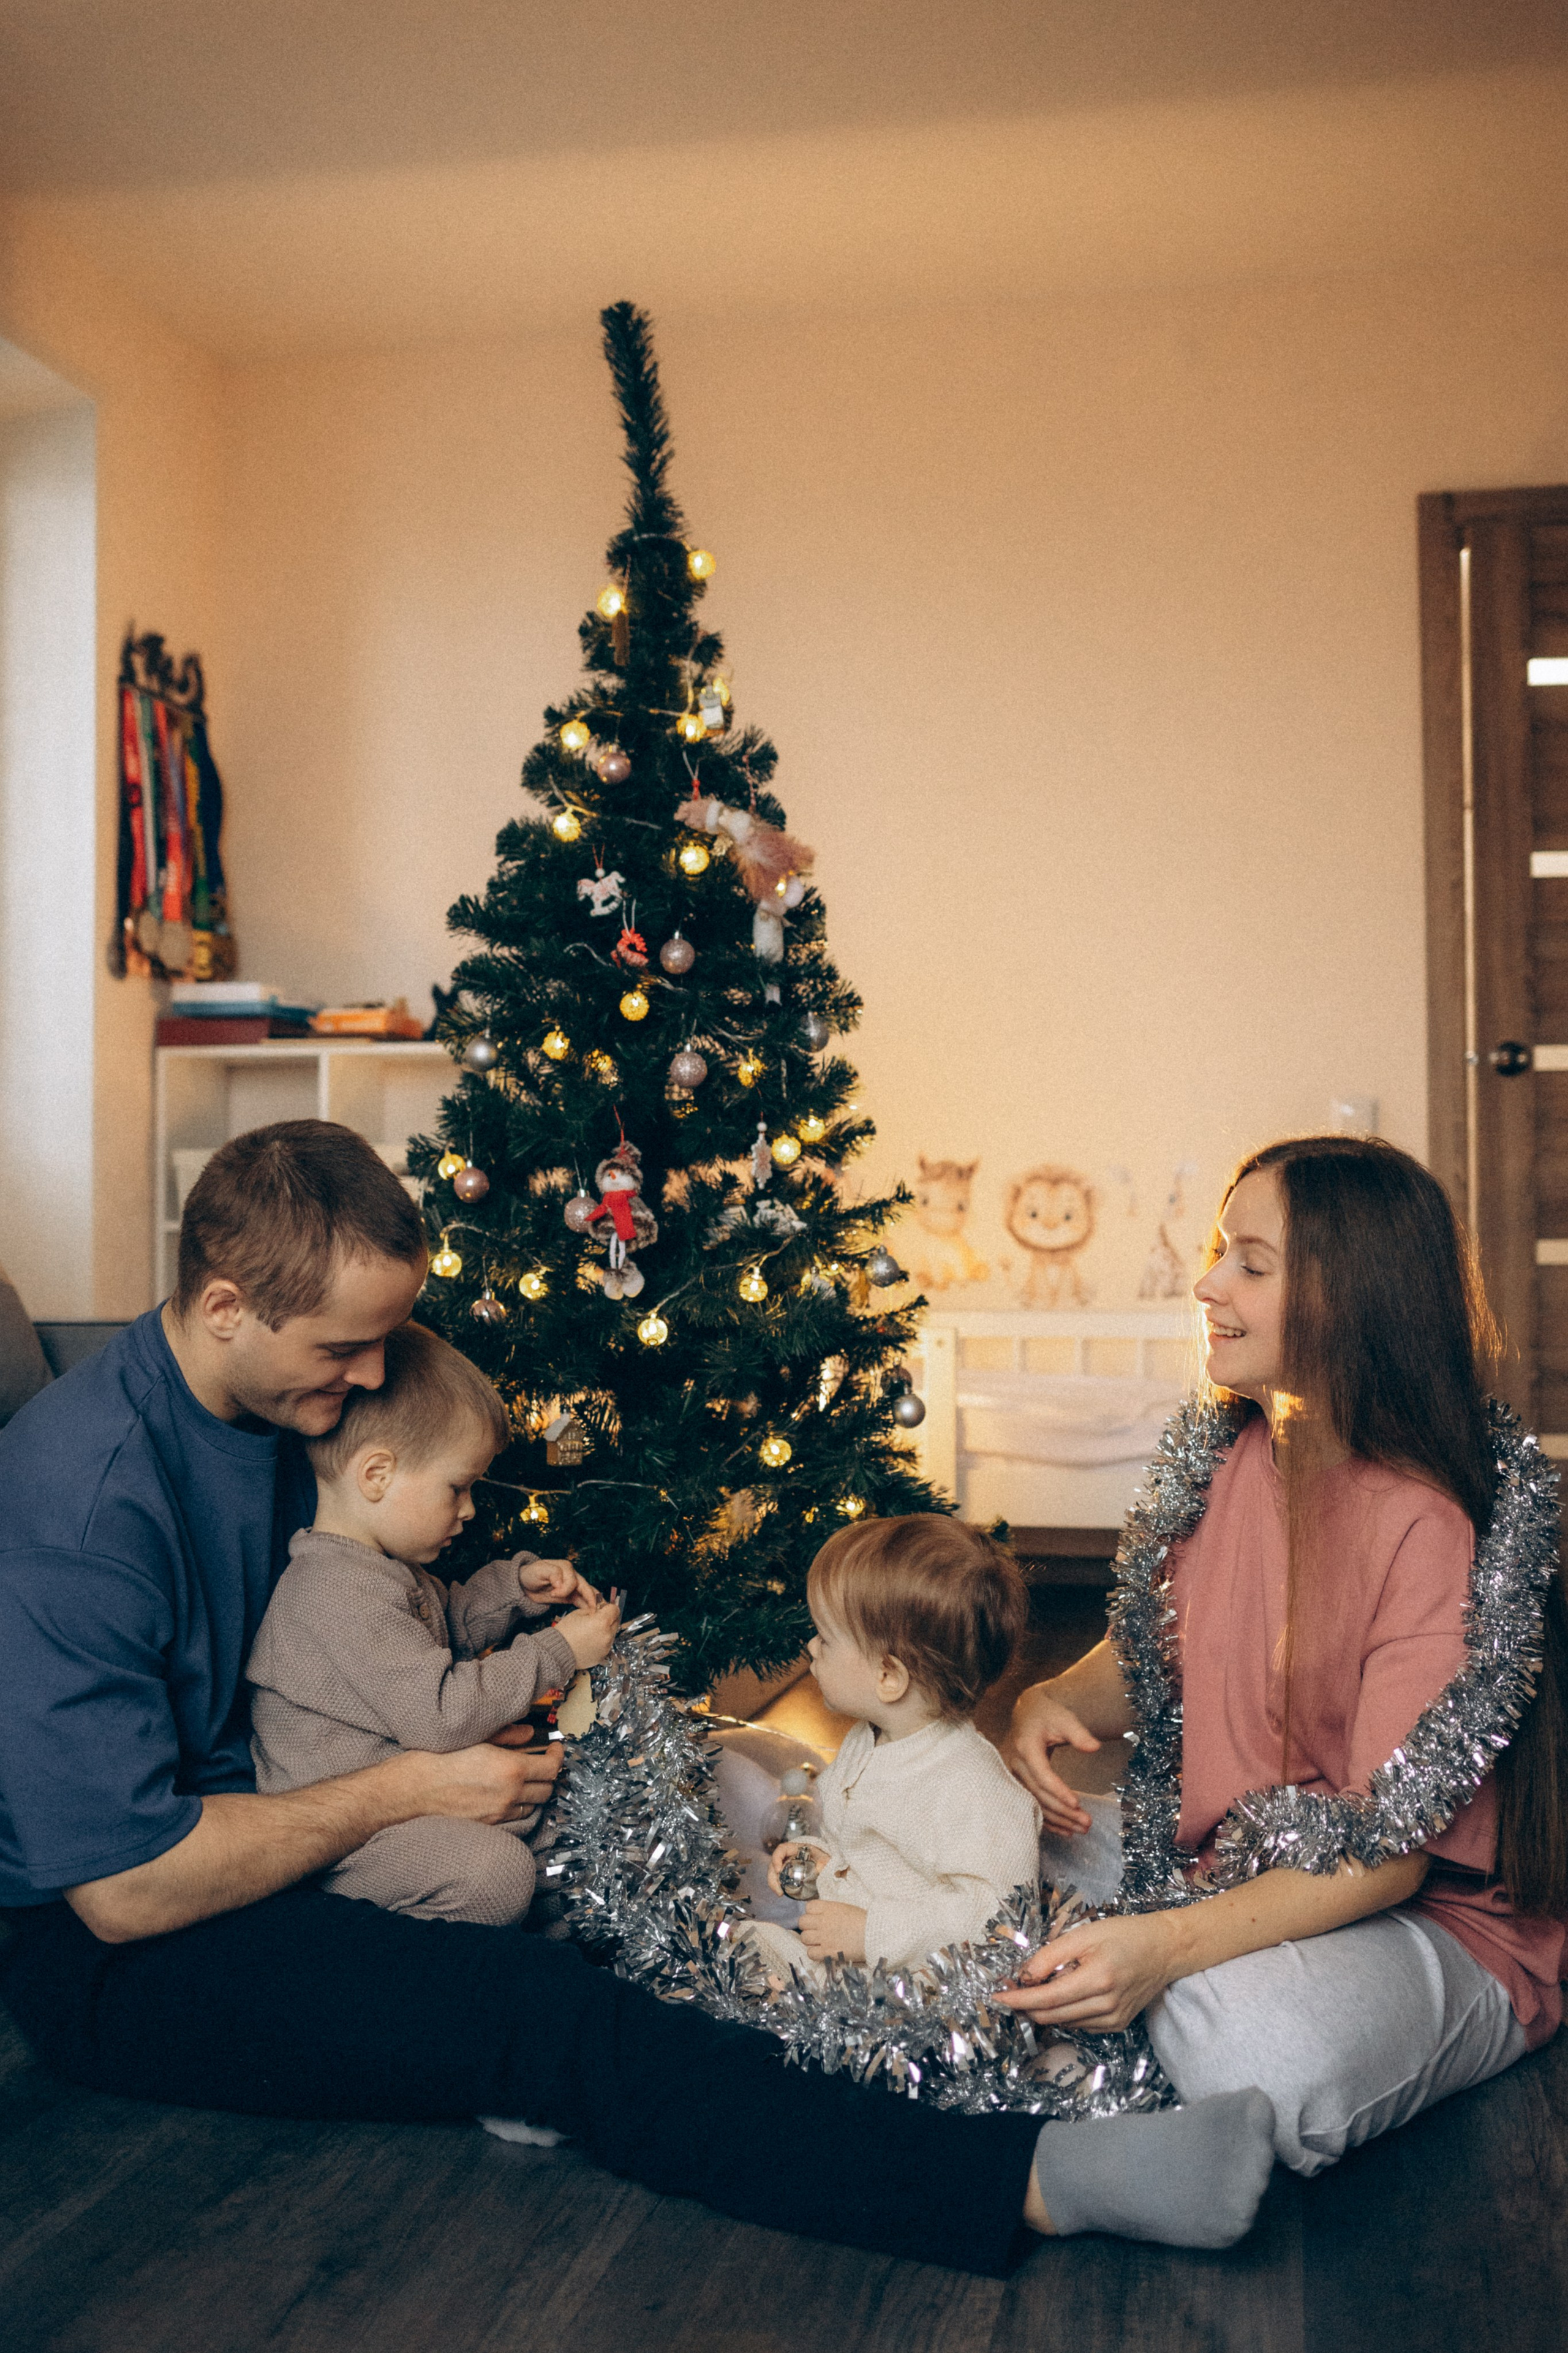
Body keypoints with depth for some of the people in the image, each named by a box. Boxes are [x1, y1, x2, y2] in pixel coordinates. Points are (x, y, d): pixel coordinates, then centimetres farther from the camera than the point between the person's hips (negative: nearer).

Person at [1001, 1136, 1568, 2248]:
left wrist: (1168, 1945, -36)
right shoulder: (1230, 1455, -1)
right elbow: (1146, 1655, 13)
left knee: (1261, 2051, -37)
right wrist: (1052, 1703, -10)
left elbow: (1392, 1853, -25)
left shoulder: (1430, 1523, -24)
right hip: (1226, 1870, 7)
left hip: (1433, 1918, -7)